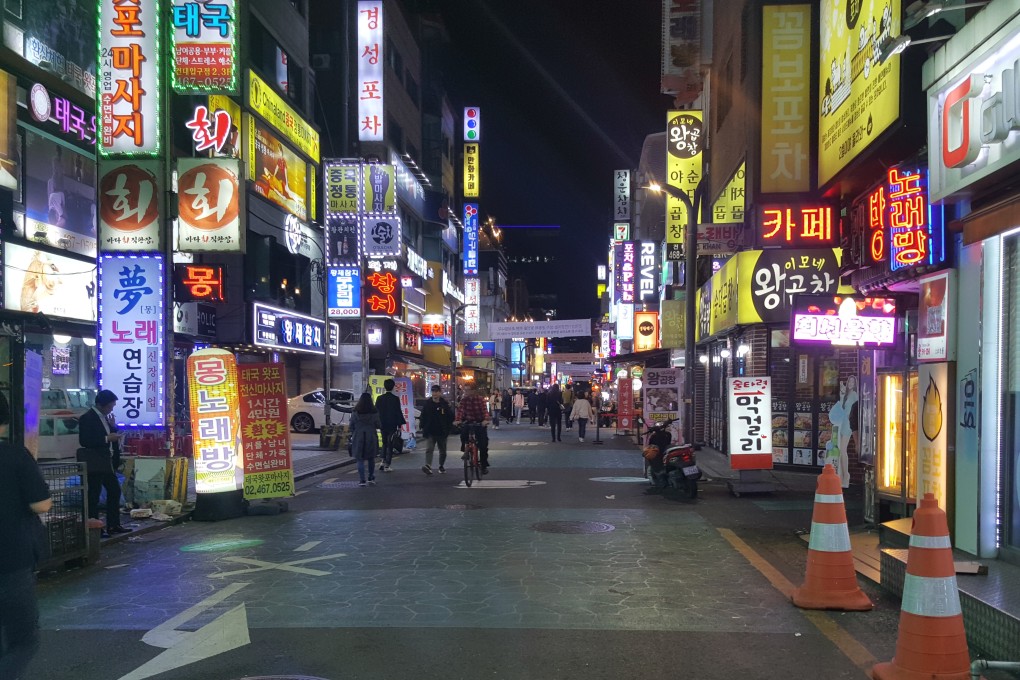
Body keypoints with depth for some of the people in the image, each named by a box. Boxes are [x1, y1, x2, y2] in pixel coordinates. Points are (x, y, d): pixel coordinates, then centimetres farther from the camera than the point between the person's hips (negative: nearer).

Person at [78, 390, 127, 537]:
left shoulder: (105, 417, 13)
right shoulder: (87, 418, -13)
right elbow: (84, 441, -20)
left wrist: (113, 427, 1)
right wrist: (107, 438, -22)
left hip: (107, 462, 9)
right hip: (94, 464, -9)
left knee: (114, 491, 13)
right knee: (94, 496, -3)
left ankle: (113, 525, 21)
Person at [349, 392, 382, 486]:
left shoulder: (355, 413, -6)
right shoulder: (374, 413, -5)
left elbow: (351, 426, -2)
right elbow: (379, 426, -1)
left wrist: (352, 436, 14)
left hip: (358, 439, -1)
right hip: (371, 438, 1)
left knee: (360, 460, 4)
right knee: (371, 459, 16)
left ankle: (362, 480, -1)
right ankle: (371, 478, 19)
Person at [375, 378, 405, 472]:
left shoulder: (379, 398, 1)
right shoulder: (395, 398, -11)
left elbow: (376, 411, 6)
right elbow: (398, 412, -10)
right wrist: (399, 425, -3)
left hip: (383, 425, 4)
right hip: (392, 425, -4)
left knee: (384, 443, 20)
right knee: (390, 445, 1)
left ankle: (383, 462, 14)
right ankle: (387, 465, 0)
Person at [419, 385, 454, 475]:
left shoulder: (445, 404, -2)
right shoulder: (427, 404, 2)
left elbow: (451, 417, 2)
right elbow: (423, 417, 7)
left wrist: (448, 428, -3)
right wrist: (423, 427, -1)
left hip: (442, 432, 0)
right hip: (430, 432, 0)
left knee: (442, 450, 13)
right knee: (429, 449, -16)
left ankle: (442, 466, 29)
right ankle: (428, 466, -27)